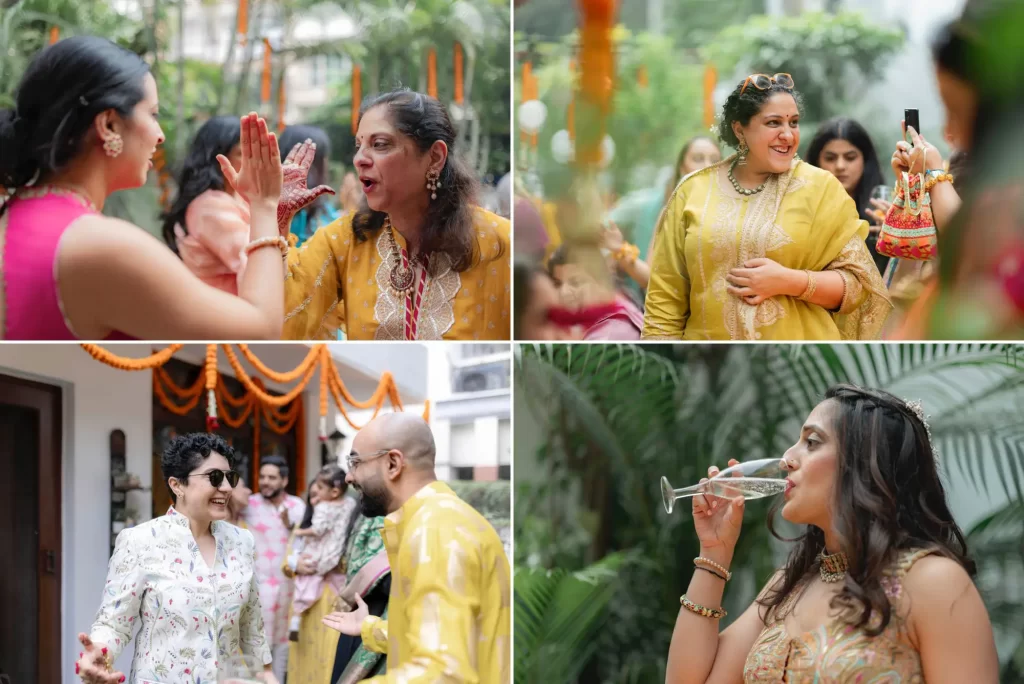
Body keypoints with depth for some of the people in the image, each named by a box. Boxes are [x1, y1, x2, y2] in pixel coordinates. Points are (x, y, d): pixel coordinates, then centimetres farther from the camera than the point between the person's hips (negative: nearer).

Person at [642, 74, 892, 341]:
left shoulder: (821, 187, -4)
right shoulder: (693, 191, 0)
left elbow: (858, 283, -6)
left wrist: (789, 282, -18)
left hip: (800, 337, -1)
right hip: (707, 336, 2)